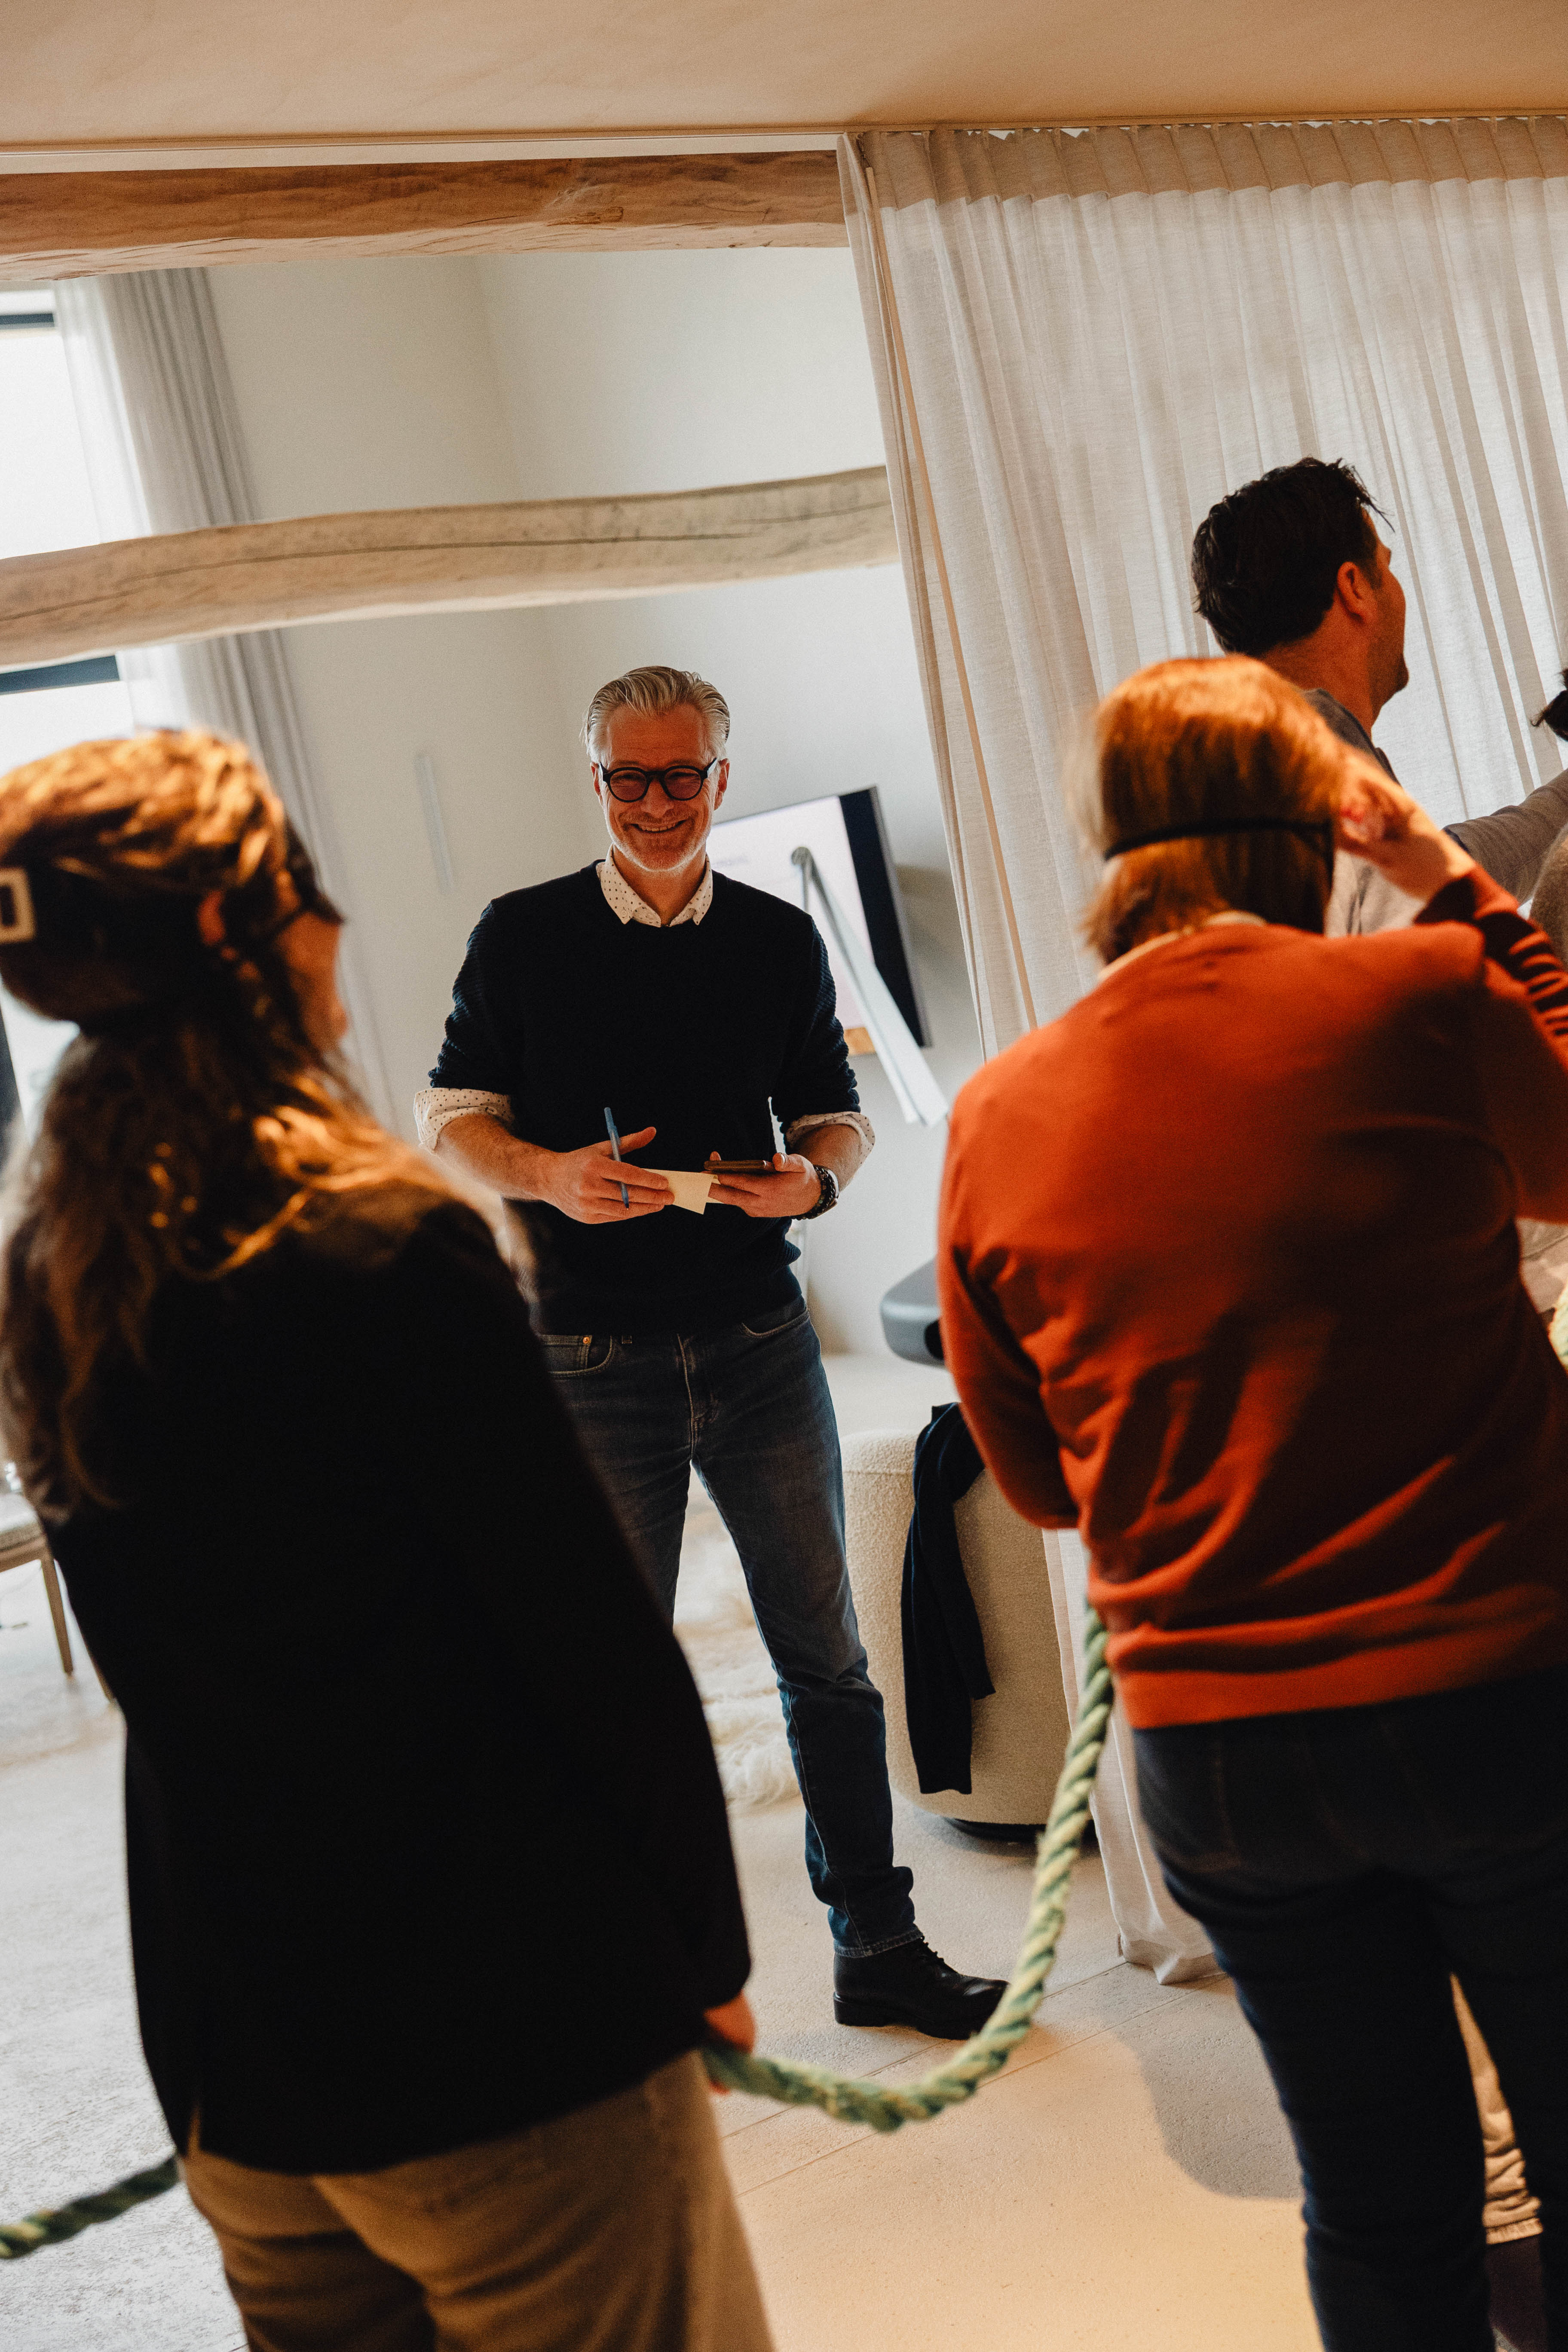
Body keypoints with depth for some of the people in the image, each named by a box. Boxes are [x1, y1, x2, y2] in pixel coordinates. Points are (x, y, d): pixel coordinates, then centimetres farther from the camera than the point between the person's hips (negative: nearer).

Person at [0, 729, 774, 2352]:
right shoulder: (379, 1244, -19)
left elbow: (162, 1662, 10)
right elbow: (593, 1632, -15)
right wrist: (711, 1942, -2)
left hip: (229, 2053, 7)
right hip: (515, 2035, -7)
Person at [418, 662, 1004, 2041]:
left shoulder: (781, 941, 7)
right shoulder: (523, 936, 0)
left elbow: (836, 1109, 12)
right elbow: (452, 1116, 2)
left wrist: (816, 1175, -11)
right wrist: (549, 1176, -19)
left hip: (759, 1341, 2)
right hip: (595, 1357, -2)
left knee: (826, 1655, 9)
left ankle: (879, 1947, 23)